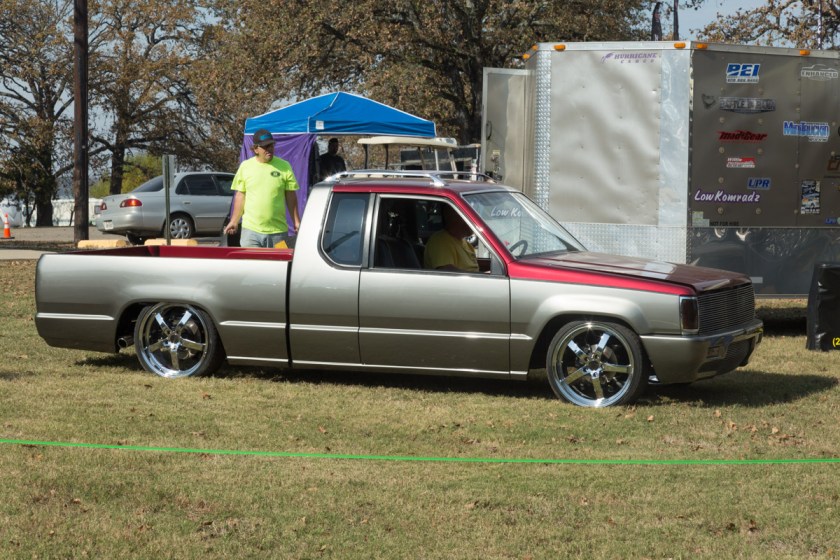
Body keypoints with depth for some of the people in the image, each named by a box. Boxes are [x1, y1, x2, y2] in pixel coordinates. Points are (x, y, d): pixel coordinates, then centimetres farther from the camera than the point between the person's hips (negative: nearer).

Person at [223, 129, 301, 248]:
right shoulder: (245, 166, 5)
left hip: (278, 230, 0)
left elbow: (291, 196, 5)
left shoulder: (284, 166, 2)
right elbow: (240, 195, 10)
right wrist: (234, 221, 8)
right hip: (251, 229, 0)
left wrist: (296, 221, 1)